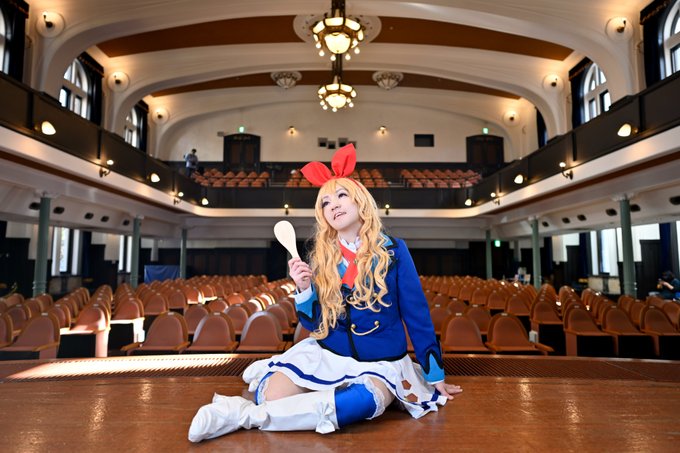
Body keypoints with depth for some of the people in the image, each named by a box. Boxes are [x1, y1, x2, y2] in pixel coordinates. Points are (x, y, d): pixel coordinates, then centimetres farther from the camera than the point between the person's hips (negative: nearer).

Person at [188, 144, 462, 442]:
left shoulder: (392, 251, -5)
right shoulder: (322, 259, 2)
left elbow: (417, 314, -2)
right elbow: (313, 324, 3)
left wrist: (435, 375, 3)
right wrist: (304, 289, -16)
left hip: (380, 363, -2)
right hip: (327, 356, 2)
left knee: (366, 400, -36)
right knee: (273, 394, -23)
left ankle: (246, 414, -25)